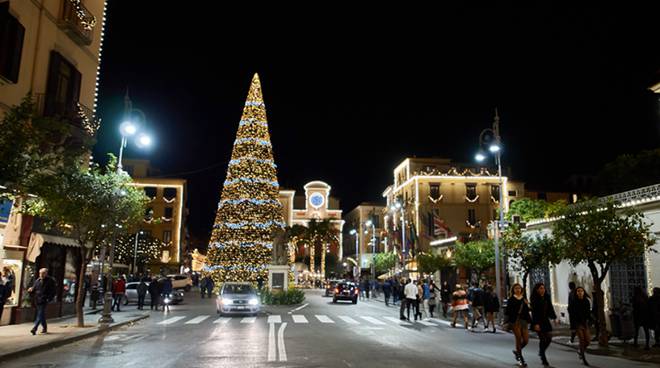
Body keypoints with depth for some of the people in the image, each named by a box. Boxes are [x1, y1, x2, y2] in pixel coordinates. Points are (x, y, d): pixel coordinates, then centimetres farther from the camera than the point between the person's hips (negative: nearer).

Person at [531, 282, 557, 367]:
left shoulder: (547, 297, 5)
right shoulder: (534, 299, -12)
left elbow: (550, 308, 10)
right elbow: (534, 312, -16)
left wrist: (554, 317, 0)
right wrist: (535, 323, -20)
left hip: (545, 320, 6)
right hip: (538, 321, -6)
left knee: (549, 338, 6)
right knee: (542, 339, -5)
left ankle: (541, 352, 31)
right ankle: (543, 359, 3)